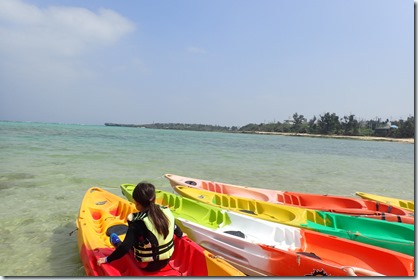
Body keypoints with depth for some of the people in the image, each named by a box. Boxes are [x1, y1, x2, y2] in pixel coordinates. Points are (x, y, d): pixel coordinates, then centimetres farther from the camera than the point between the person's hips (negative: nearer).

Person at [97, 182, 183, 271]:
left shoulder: (139, 222, -25)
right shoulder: (166, 211, -10)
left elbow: (125, 247, -25)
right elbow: (174, 227, 7)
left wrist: (108, 259, -12)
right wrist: (180, 234, 28)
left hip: (148, 266, -5)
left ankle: (118, 244, 39)